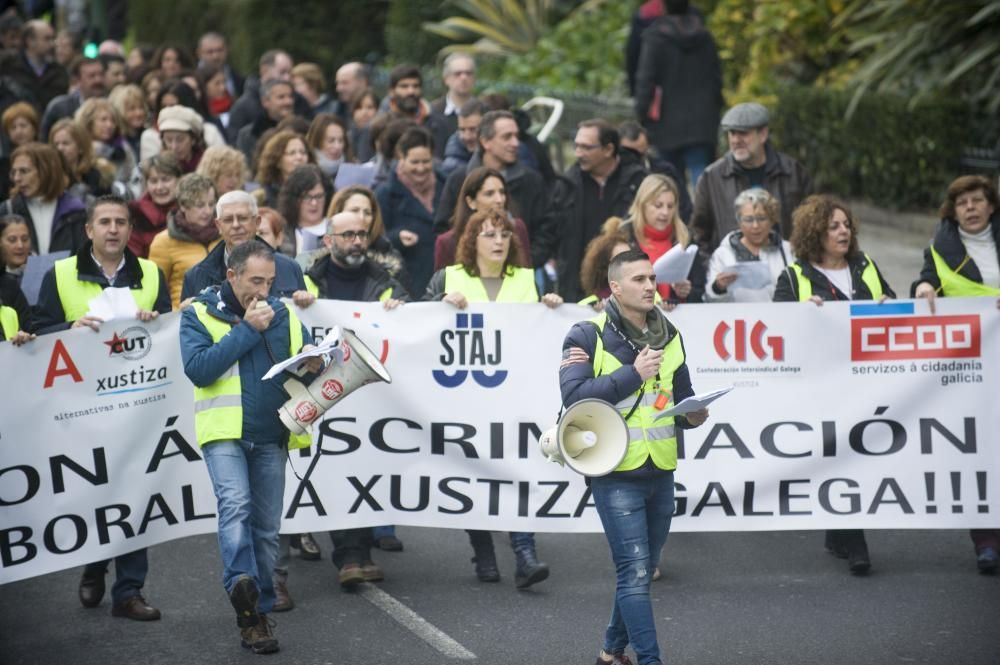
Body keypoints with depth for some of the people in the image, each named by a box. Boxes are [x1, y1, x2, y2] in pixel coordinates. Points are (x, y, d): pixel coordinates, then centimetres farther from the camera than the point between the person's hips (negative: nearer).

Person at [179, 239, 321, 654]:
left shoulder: (283, 315, 13)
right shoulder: (199, 315, 0)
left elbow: (309, 354, 19)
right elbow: (198, 368, -14)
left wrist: (314, 362, -6)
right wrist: (247, 331, -14)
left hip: (270, 437, 4)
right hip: (224, 433, -4)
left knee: (266, 526, 4)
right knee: (235, 504, -25)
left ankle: (257, 613, 11)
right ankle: (242, 584, -37)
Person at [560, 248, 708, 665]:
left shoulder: (669, 336, 11)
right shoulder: (588, 336, -7)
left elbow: (681, 396, 19)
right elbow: (574, 395, -20)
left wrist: (692, 415, -4)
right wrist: (633, 373, -20)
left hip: (660, 473, 6)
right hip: (616, 475, -6)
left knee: (641, 571, 15)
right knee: (635, 572, -10)